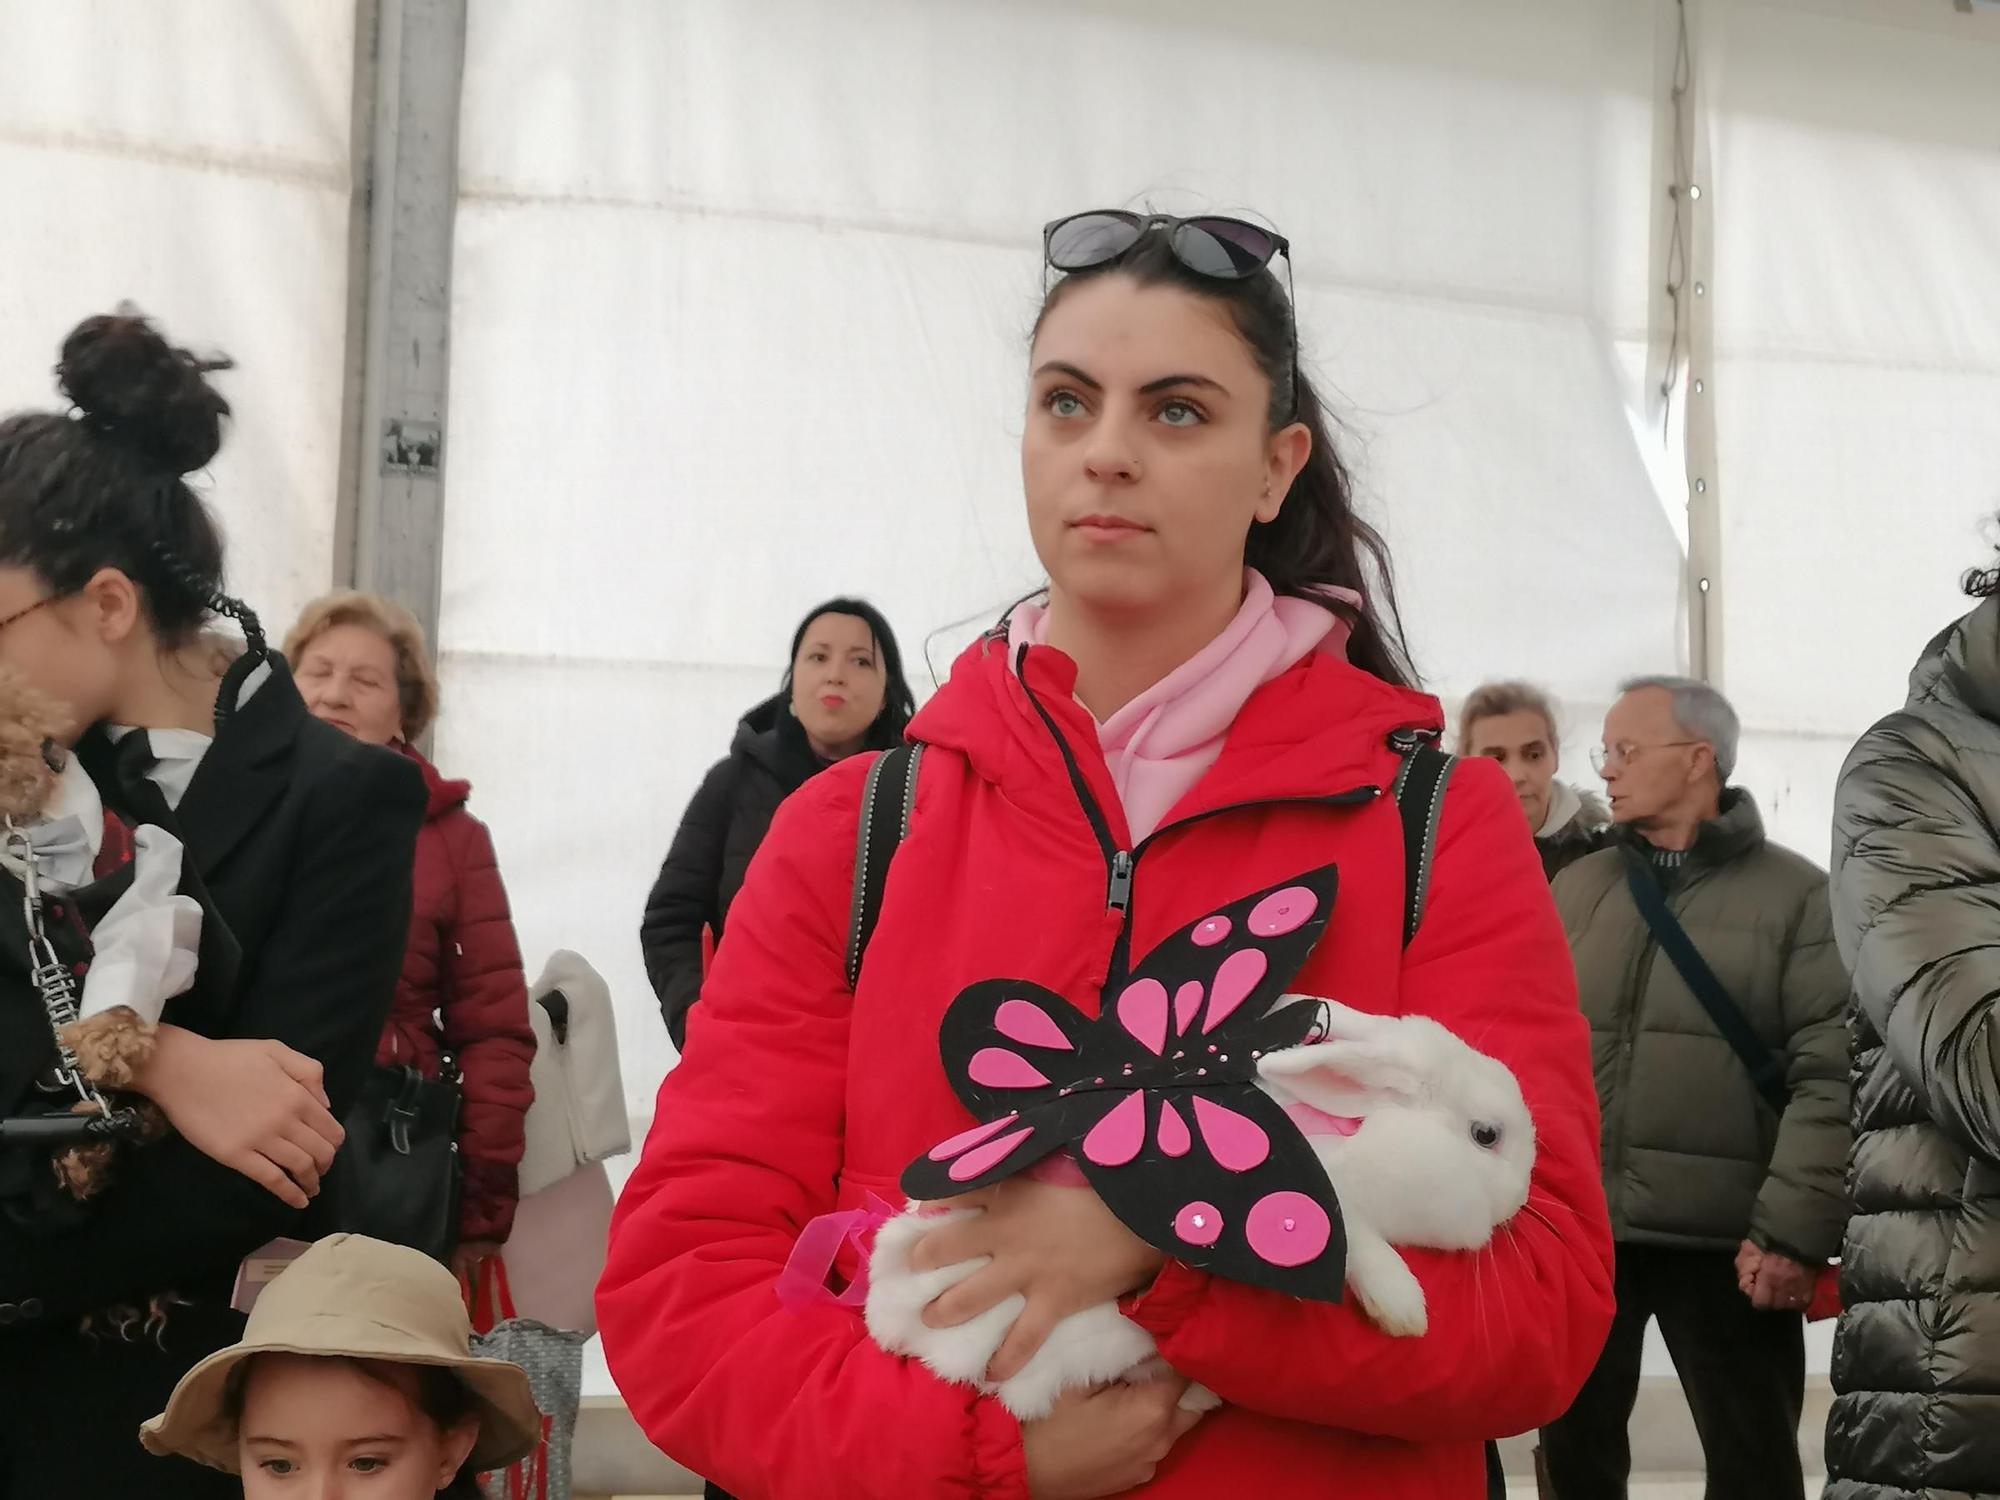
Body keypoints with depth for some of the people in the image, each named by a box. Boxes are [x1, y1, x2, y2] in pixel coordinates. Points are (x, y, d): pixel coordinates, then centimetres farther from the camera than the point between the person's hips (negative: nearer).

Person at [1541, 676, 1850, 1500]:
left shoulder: (1797, 895, -1)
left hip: (1725, 1240, -3)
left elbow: (1830, 1077, -8)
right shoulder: (1577, 888, 11)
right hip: (1573, 1226, 4)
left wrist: (1794, 1229, -16)